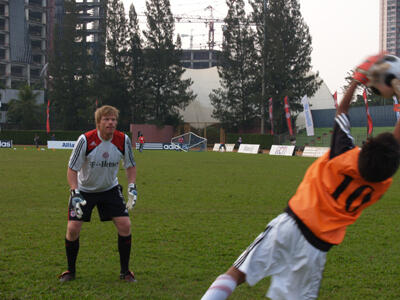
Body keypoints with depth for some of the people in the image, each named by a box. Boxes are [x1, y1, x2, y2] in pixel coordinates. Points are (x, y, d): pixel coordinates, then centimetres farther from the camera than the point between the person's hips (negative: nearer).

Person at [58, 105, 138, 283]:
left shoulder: (123, 140, -14)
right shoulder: (85, 140, -23)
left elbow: (130, 165, 2)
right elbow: (72, 168, -16)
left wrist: (132, 188, -12)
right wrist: (75, 193, -26)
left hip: (110, 189, 2)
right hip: (84, 190, -2)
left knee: (125, 225, -10)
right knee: (73, 228, -11)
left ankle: (125, 271, 7)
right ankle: (71, 271, 12)